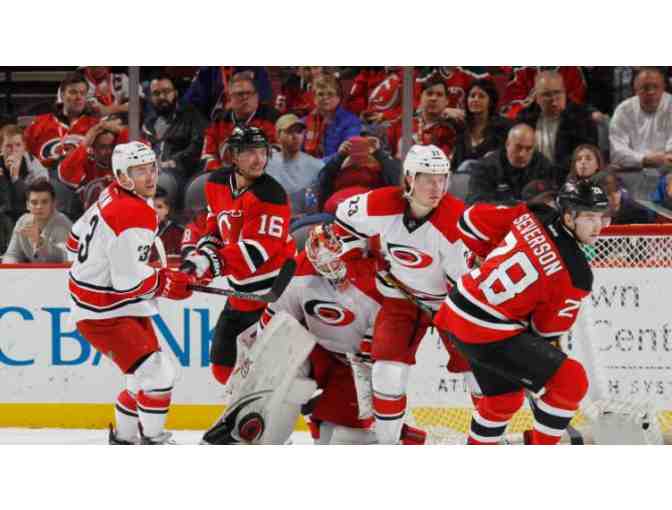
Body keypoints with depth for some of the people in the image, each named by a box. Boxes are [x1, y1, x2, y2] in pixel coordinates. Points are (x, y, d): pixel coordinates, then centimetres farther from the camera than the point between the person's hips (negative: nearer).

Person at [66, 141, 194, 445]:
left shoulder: (113, 197, 4)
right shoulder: (135, 217, -26)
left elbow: (76, 242, 15)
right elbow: (129, 281, -27)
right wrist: (168, 284, -11)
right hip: (105, 314, -10)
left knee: (147, 375, 19)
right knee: (157, 374, -12)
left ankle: (124, 437, 32)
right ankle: (153, 442, -1)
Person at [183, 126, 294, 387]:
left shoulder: (270, 194, -22)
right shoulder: (218, 183, 2)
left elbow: (257, 250, -28)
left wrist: (212, 263, -34)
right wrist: (203, 252, -4)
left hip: (273, 292, -8)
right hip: (240, 292, 8)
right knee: (223, 366, 17)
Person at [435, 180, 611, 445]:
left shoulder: (531, 216, -1)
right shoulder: (577, 274, -16)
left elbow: (472, 221, 13)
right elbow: (547, 328, -5)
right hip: (489, 333, -9)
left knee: (506, 396, 28)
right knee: (571, 380, -8)